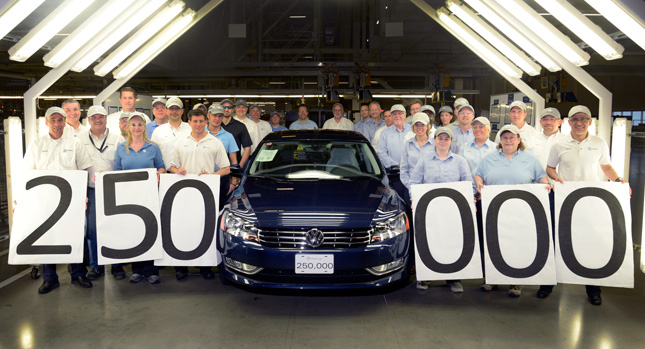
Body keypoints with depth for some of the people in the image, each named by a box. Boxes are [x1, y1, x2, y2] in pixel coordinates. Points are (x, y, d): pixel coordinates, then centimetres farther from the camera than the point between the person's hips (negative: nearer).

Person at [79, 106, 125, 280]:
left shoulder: (118, 139, 6)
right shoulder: (80, 139, 9)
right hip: (91, 191, 1)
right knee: (92, 229, 3)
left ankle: (117, 264, 14)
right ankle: (95, 265, 16)